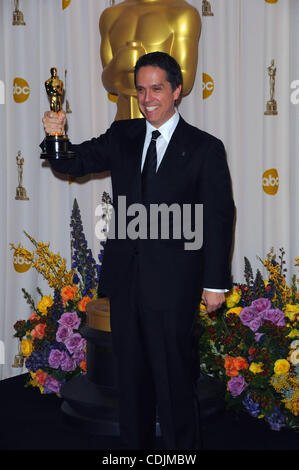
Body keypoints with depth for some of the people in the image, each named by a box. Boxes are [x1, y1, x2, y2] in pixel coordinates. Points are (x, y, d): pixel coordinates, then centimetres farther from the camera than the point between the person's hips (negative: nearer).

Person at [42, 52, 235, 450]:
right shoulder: (122, 136, 8)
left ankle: (182, 449, 21)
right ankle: (134, 444, 32)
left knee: (173, 374, 4)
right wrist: (56, 138, -17)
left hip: (172, 282, -4)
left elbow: (219, 218, -4)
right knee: (131, 372, 16)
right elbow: (74, 163, 6)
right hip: (125, 277, 5)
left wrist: (215, 282, -5)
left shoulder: (205, 148, -4)